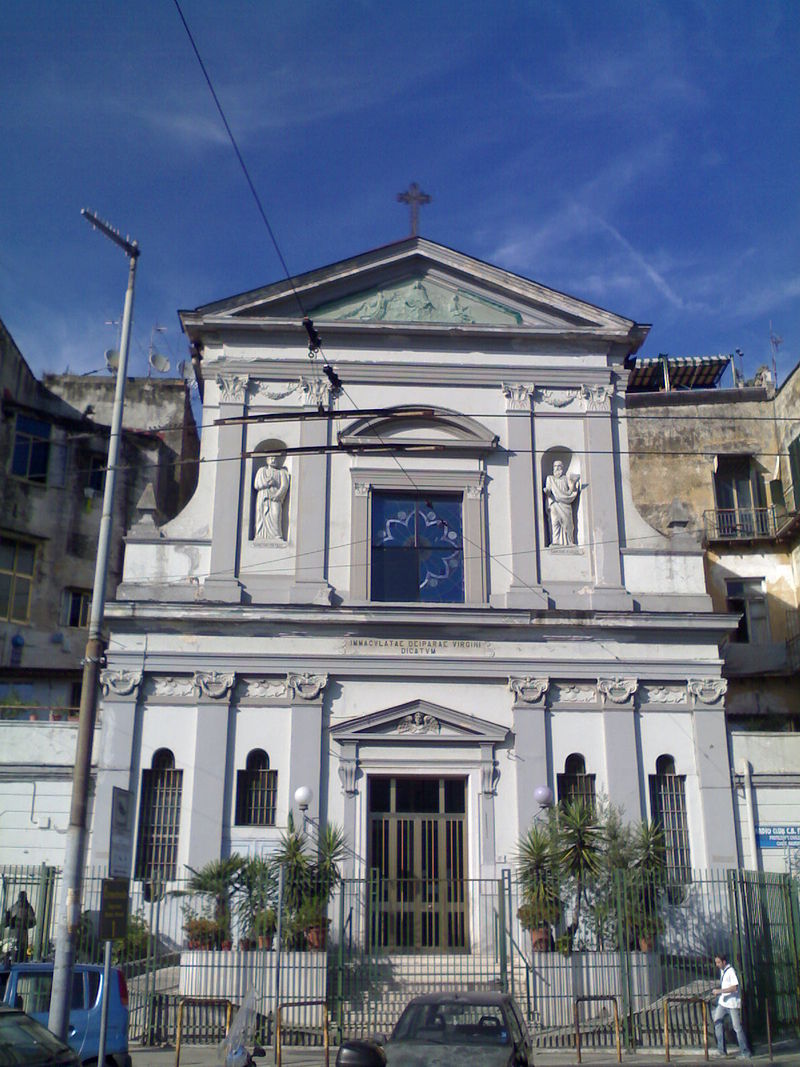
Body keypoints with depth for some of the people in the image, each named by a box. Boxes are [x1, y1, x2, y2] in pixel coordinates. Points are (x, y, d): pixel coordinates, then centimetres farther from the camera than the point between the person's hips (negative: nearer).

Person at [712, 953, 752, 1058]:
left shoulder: (731, 971, -16)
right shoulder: (721, 971, 12)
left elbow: (734, 987, -23)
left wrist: (720, 991, -23)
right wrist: (717, 989, 11)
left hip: (732, 1003, -8)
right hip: (723, 1002, 8)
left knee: (737, 1027, -4)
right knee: (717, 1022, 3)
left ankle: (745, 1051, 7)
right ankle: (721, 1049, 10)